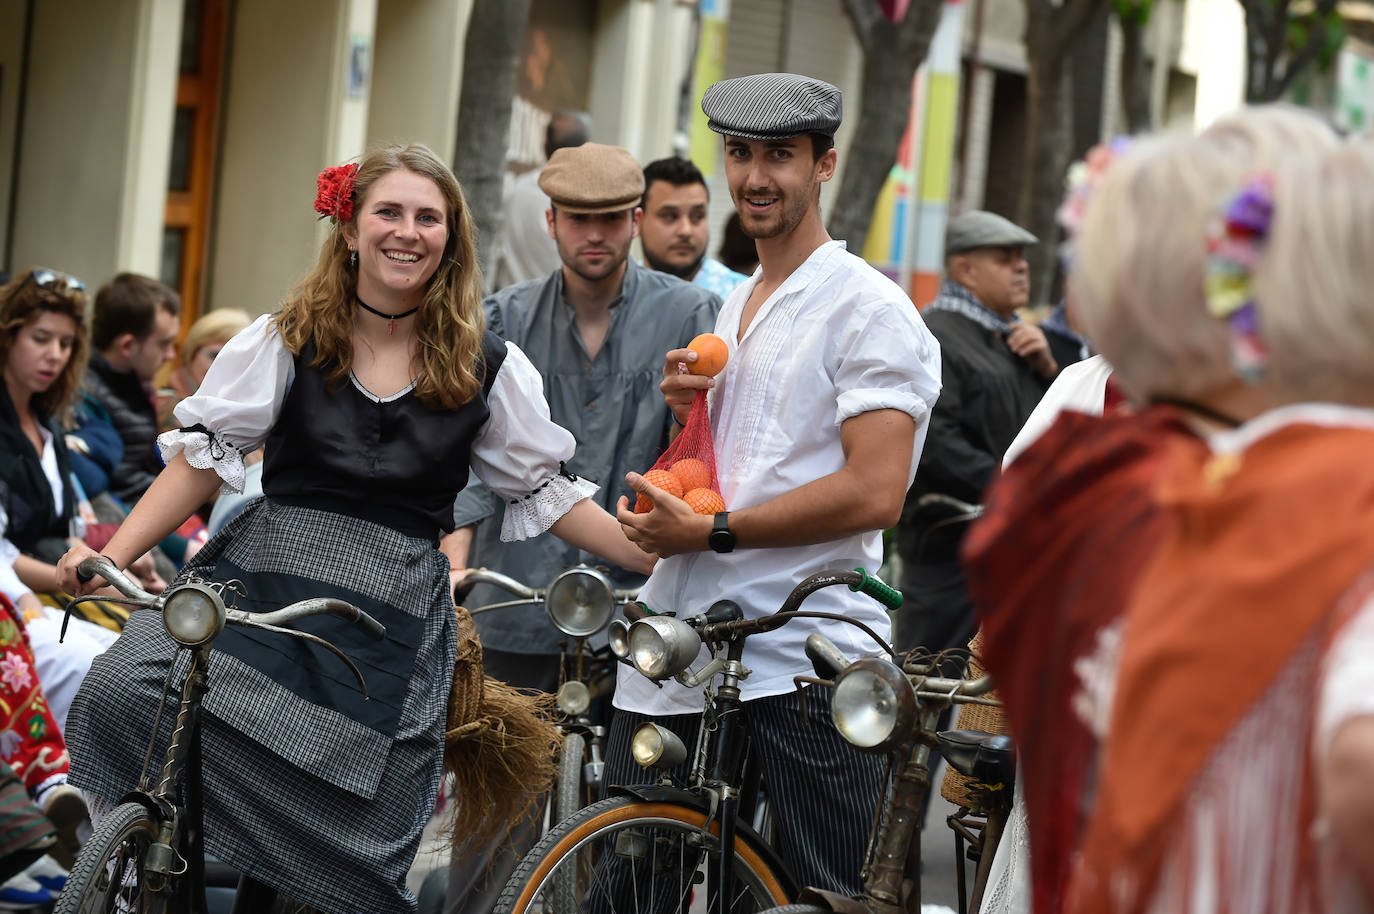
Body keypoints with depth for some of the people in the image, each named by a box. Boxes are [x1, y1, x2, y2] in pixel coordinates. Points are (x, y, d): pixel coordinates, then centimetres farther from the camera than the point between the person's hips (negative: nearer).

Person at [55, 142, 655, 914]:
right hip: (263, 576, 0)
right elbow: (205, 454, 5)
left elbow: (547, 490, 12)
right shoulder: (290, 340, 5)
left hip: (398, 614, 0)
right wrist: (113, 555, -6)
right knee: (124, 690, -27)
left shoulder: (488, 367, 7)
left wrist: (667, 560, 4)